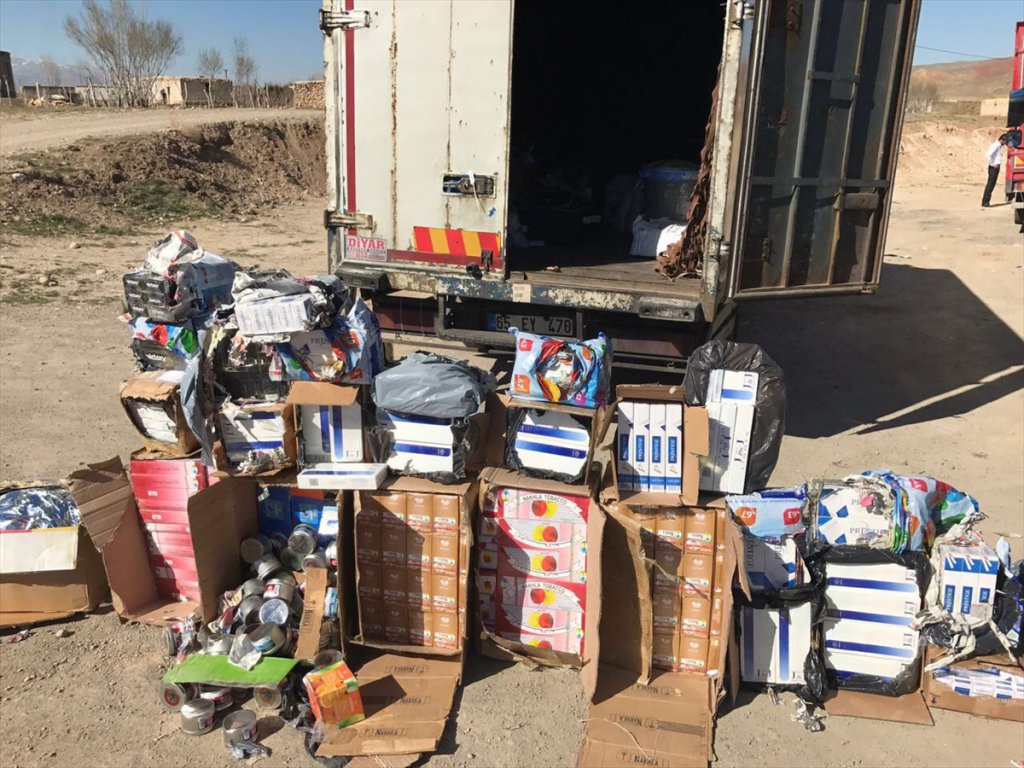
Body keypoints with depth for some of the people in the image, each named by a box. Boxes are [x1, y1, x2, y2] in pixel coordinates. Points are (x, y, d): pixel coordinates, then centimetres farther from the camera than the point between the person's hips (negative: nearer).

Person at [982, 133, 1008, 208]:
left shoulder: (998, 145, 16)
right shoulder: (995, 145, -14)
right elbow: (988, 156, -25)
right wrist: (993, 165, -19)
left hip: (996, 167, 10)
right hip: (994, 168, -10)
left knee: (992, 184, 10)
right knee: (990, 184, -9)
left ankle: (986, 201, 12)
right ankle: (985, 202, -8)